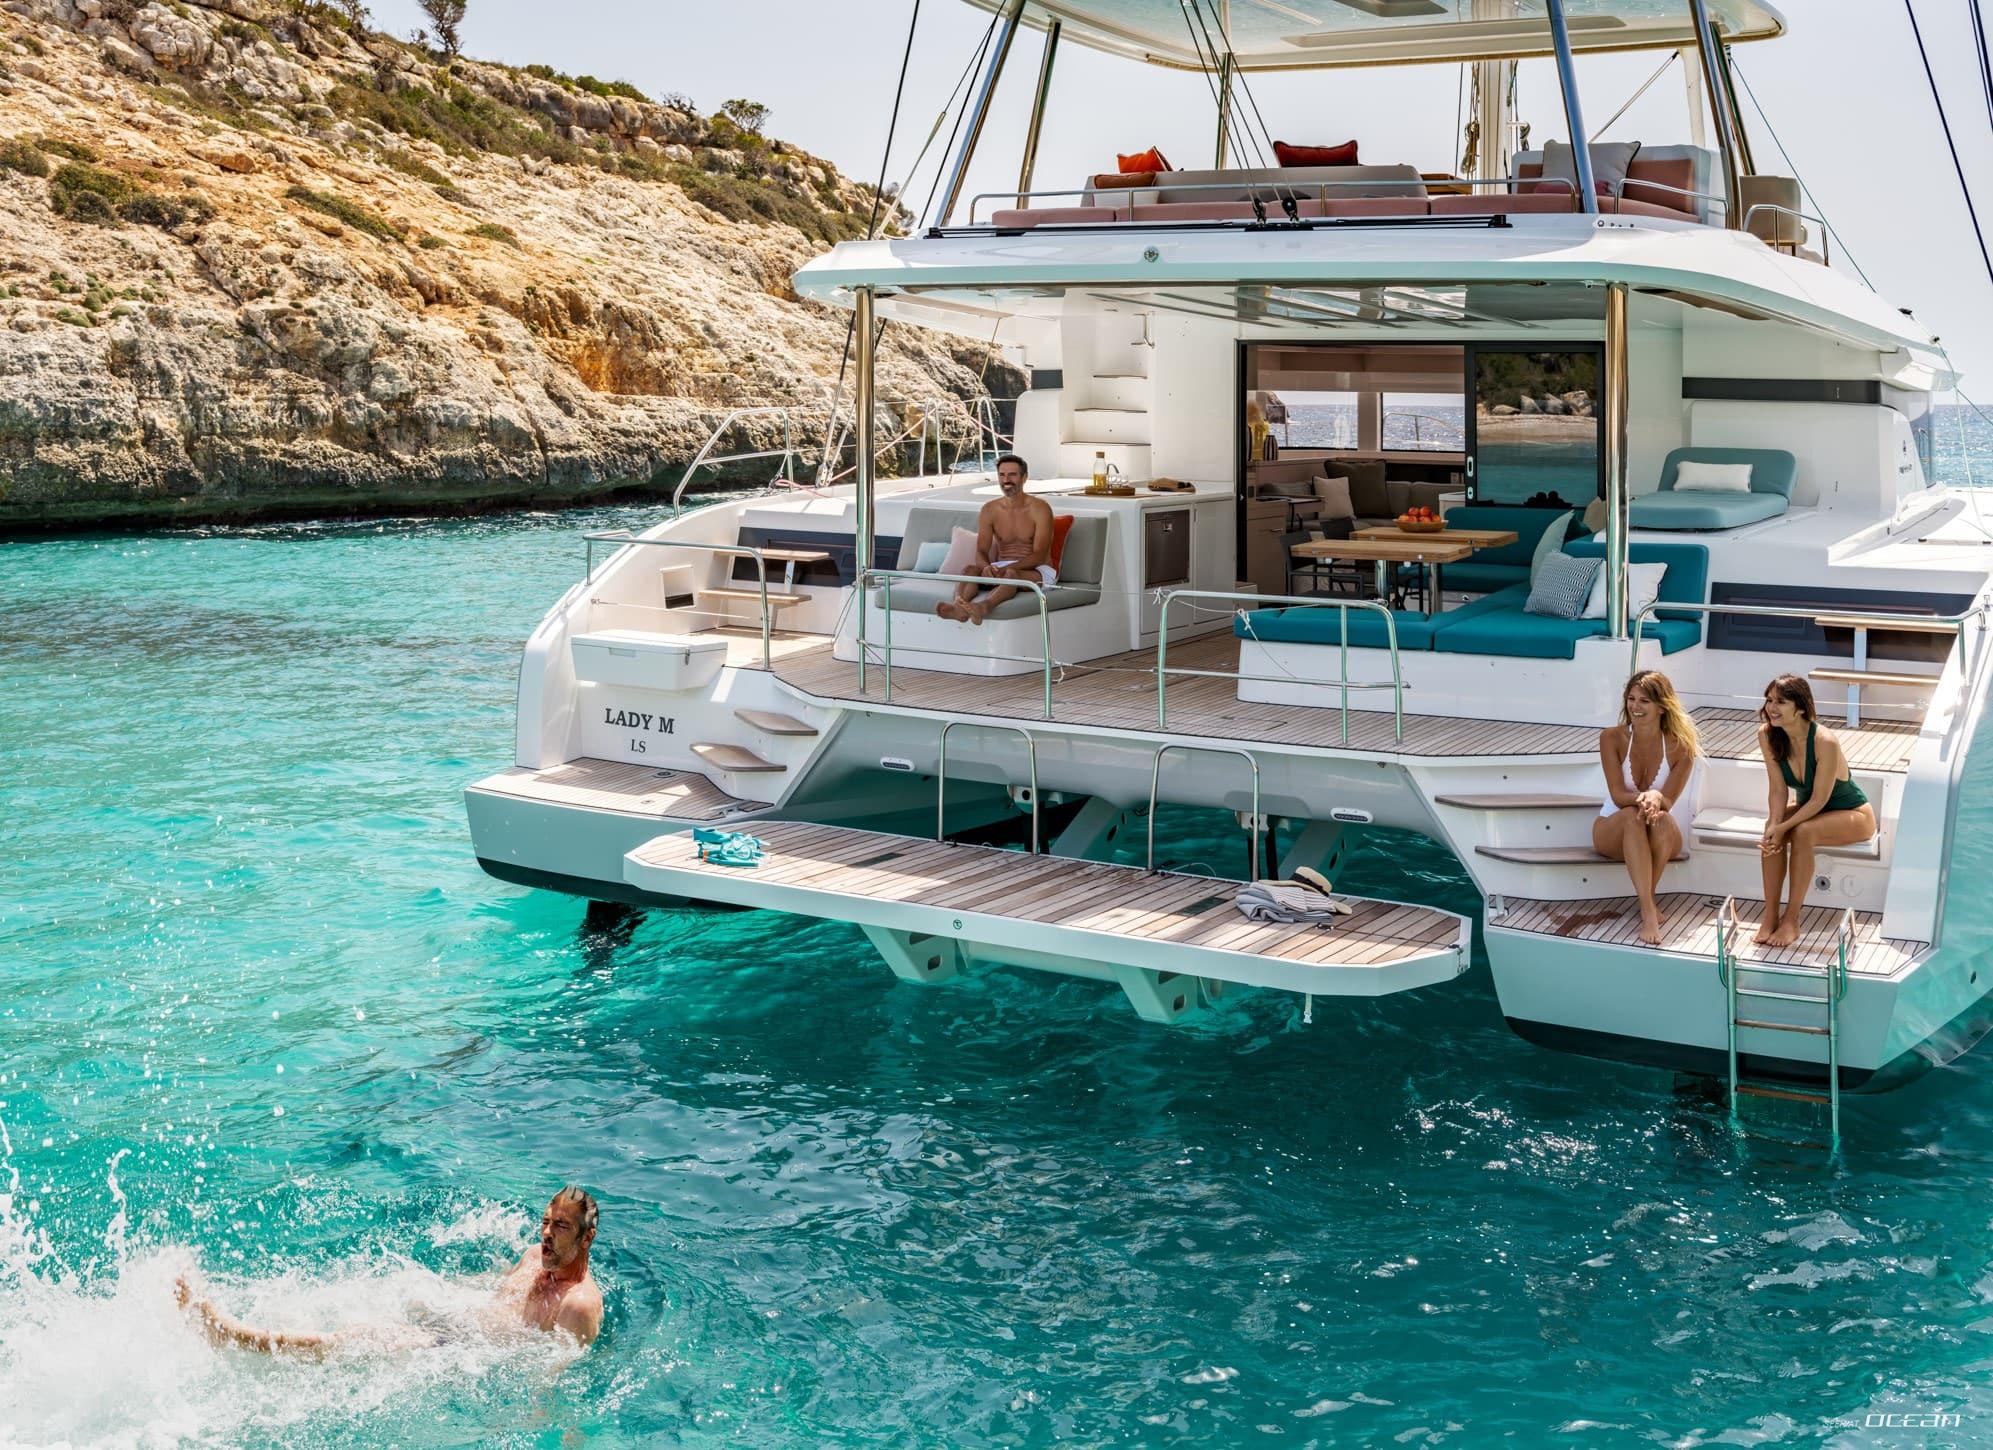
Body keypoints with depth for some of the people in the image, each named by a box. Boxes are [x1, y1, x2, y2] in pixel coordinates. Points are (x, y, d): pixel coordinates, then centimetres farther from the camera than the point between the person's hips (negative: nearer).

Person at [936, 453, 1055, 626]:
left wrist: (1006, 568, -29)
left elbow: (1039, 555, -14)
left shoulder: (1040, 508, -6)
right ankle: (958, 605, -58)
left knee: (1011, 574, -38)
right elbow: (981, 552, -1)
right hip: (1001, 568, 4)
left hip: (1037, 571, -4)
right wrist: (987, 567, -28)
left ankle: (983, 607, -68)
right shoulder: (990, 510, 6)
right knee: (970, 569, -26)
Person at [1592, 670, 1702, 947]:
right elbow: (1618, 796, -15)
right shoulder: (1612, 738, -9)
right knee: (1633, 816, -37)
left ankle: (1647, 900, -23)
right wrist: (1642, 799, -38)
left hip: (1663, 839, 0)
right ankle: (1649, 909, -45)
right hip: (1613, 830, 0)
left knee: (1662, 819, -37)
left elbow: (1668, 802, -13)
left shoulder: (1680, 747, -9)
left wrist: (1656, 799, -38)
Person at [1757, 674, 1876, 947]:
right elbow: (1779, 789, -13)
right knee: (1772, 829, -27)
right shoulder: (1767, 735, -16)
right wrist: (1775, 823, -30)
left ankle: (1791, 920, -25)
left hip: (1853, 814, -5)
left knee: (1802, 832, -33)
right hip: (1807, 807, 5)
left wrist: (1783, 828, -34)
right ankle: (1770, 917, -23)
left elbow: (1819, 800, -27)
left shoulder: (1825, 742, -33)